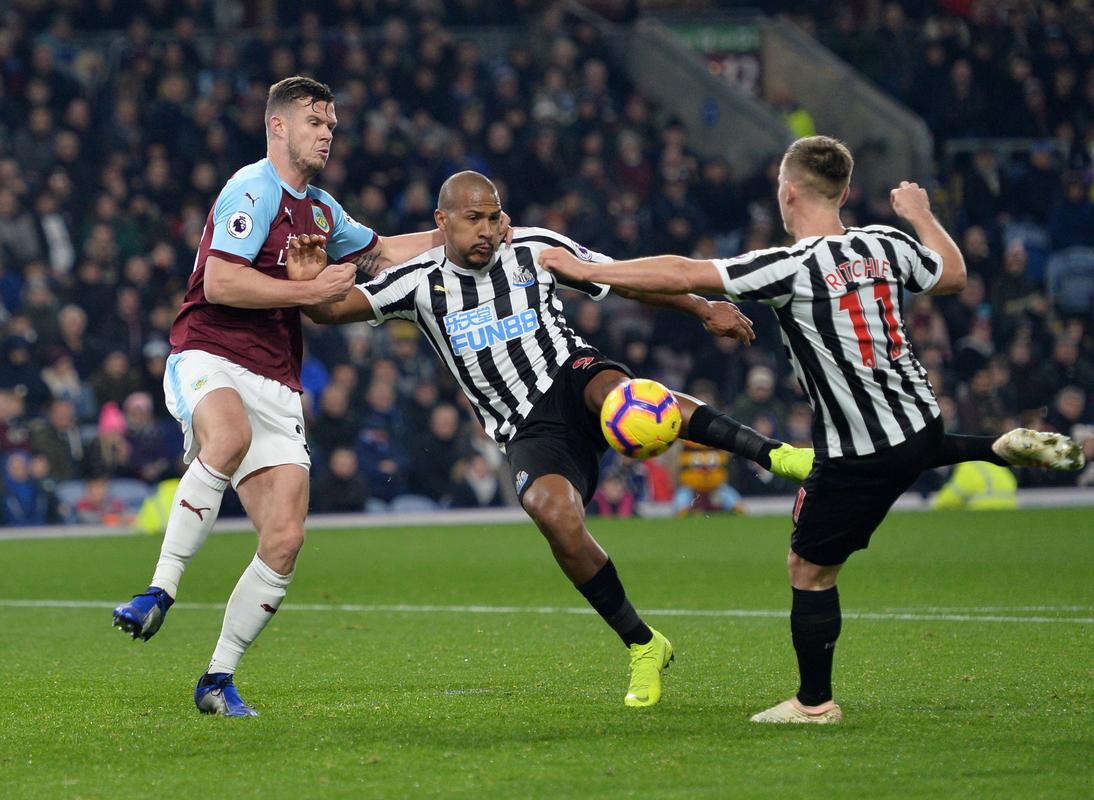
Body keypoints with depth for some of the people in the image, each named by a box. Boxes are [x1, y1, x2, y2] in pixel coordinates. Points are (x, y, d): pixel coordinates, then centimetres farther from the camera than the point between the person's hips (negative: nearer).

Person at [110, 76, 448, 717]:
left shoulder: (319, 208, 22)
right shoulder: (253, 190, -5)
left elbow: (380, 252, 40)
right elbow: (219, 283, -17)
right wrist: (314, 289, -12)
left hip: (276, 385, 7)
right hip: (209, 358, -7)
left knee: (286, 538, -7)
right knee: (230, 436, -42)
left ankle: (220, 678, 5)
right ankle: (160, 592, -36)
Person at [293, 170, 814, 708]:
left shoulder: (534, 251, 4)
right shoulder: (420, 283, 4)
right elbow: (330, 310, 1)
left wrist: (703, 310, 8)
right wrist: (312, 283, -23)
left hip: (572, 381, -1)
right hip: (529, 433, 1)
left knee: (614, 389, -39)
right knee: (557, 517, -30)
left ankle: (769, 452, -42)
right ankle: (642, 647, -14)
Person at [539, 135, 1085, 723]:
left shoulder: (791, 268, -21)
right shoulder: (888, 246, -4)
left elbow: (681, 275, -22)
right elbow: (952, 275, 17)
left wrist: (585, 270, -15)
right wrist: (921, 215, 34)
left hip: (858, 458, -7)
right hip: (920, 421, 7)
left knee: (808, 568, 7)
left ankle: (814, 702, 16)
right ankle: (1010, 448, 27)